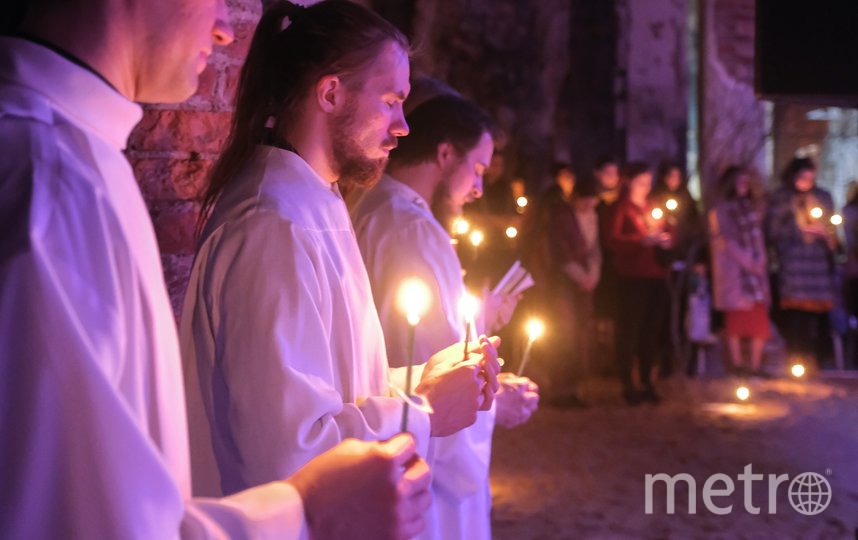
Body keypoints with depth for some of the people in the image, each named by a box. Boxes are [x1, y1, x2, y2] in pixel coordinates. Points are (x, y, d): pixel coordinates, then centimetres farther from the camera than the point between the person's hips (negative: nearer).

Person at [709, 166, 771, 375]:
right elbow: (726, 240, -8)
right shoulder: (721, 209, -1)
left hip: (756, 266, 5)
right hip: (734, 267, -5)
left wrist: (761, 260, -1)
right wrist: (746, 262, -14)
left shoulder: (752, 206, 17)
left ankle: (756, 364, 1)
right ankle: (737, 362, 2)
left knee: (759, 315, -1)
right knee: (736, 315, -3)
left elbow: (759, 235, 14)